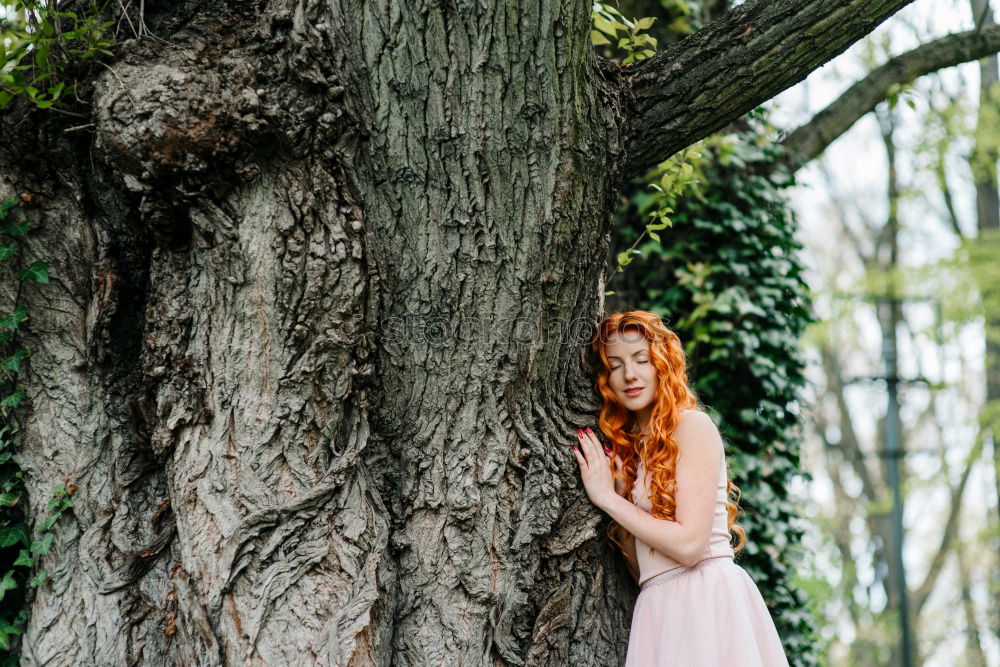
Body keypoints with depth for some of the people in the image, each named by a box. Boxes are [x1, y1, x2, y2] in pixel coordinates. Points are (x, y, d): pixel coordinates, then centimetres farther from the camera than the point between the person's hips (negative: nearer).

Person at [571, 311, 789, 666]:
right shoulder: (628, 445, 16)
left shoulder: (693, 425, -4)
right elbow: (643, 569, 12)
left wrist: (608, 498, -7)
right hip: (660, 609, 6)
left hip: (705, 597, -6)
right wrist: (620, 487, 3)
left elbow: (689, 544, -14)